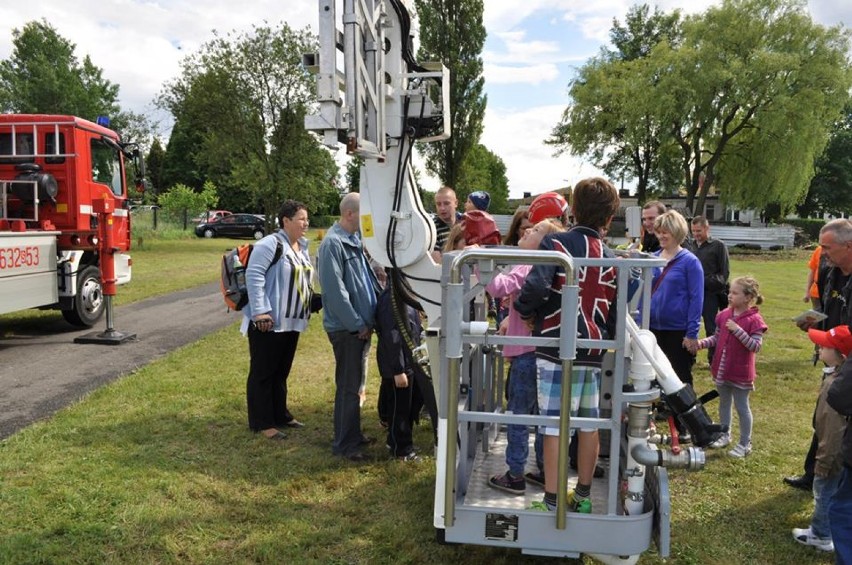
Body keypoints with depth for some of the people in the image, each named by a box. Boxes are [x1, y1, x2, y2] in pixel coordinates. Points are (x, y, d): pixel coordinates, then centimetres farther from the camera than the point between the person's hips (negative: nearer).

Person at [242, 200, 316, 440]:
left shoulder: (302, 248, 15)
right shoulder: (270, 244, -14)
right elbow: (253, 276, -20)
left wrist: (311, 304, 19)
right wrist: (260, 311, -25)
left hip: (291, 322, 9)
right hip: (268, 322, -9)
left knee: (282, 371, 18)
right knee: (263, 372, 1)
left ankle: (280, 415, 29)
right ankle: (261, 422, 8)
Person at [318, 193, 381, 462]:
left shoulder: (355, 240, 12)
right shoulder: (333, 244, -17)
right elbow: (335, 290, -22)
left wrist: (368, 320, 11)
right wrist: (357, 324, -18)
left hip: (362, 324, 9)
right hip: (346, 327, -9)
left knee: (357, 382, 18)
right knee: (349, 385, -1)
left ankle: (353, 433, 31)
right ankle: (345, 443, 11)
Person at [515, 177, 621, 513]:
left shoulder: (556, 243, -7)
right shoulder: (611, 259, 8)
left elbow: (536, 286, -23)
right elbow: (617, 315, 10)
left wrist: (525, 311, -5)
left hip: (557, 348, -5)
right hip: (593, 350, 5)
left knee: (554, 426, 1)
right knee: (589, 424, 15)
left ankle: (552, 502, 7)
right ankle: (583, 496, 28)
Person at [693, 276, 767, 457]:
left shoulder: (754, 320, -16)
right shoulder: (724, 315, 1)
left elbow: (756, 346, -22)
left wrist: (738, 330, -29)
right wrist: (701, 343, -8)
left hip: (740, 372, -6)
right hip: (721, 369, 6)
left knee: (742, 407, 7)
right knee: (724, 403, 19)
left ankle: (745, 443, 20)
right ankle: (724, 435, 35)